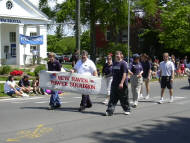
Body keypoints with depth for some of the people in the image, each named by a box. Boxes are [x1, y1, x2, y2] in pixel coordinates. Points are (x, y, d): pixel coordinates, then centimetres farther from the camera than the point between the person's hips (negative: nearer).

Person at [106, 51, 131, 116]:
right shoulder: (114, 63, 13)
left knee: (124, 98, 6)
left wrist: (121, 83, -24)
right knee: (112, 98, -1)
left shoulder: (123, 63, -9)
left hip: (122, 84, -6)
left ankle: (127, 110, 23)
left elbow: (124, 74, -16)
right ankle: (110, 110, -4)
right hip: (114, 83, 6)